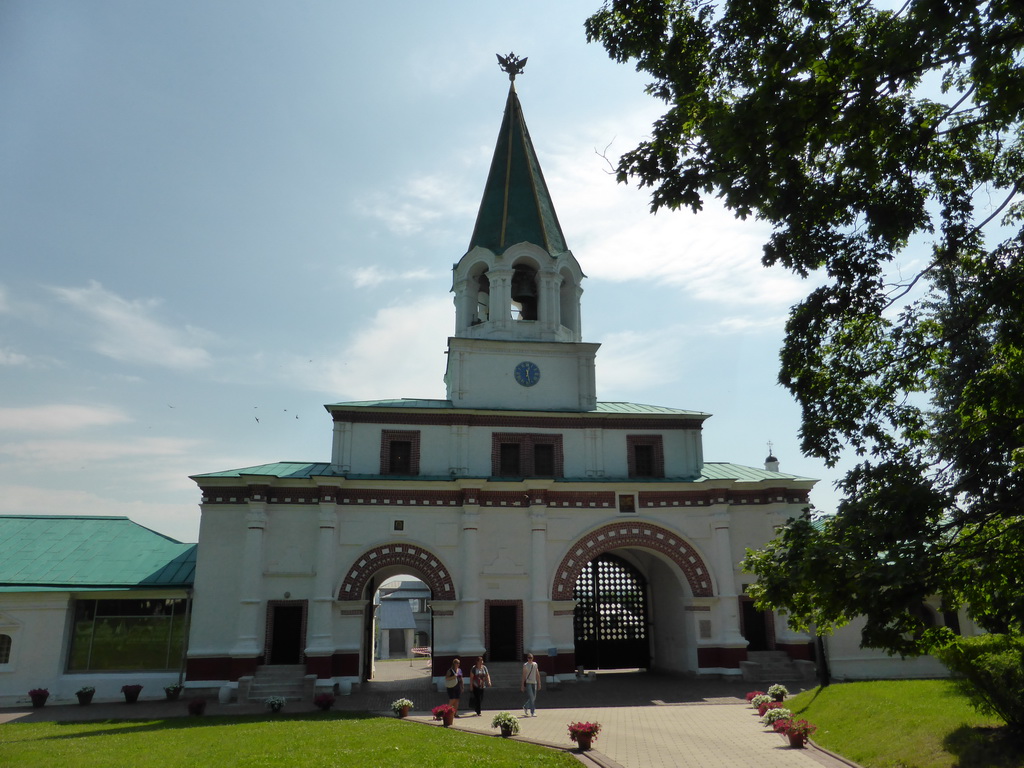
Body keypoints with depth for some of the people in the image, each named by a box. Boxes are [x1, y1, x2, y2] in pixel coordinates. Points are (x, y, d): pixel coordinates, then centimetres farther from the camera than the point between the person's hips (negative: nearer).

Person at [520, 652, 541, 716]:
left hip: (534, 683, 5)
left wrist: (539, 683, 11)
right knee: (531, 698, -11)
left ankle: (525, 707, 32)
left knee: (534, 698, 10)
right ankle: (532, 712, -6)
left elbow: (537, 674, 13)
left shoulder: (535, 664, 10)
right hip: (528, 683, -5)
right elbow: (524, 675, -2)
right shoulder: (525, 665, -3)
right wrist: (522, 685, -4)